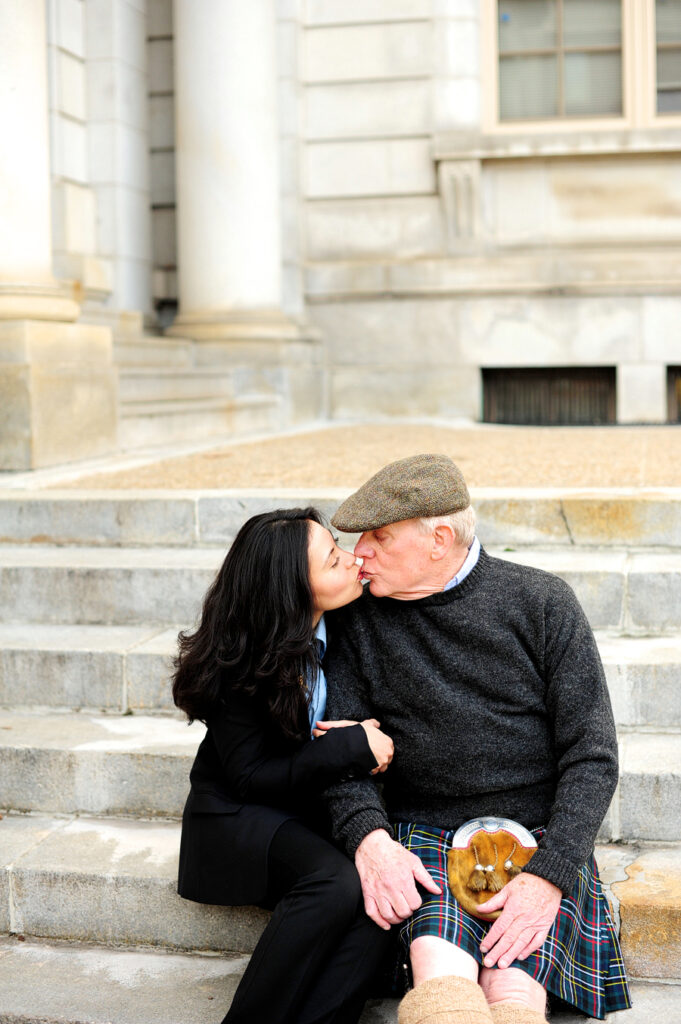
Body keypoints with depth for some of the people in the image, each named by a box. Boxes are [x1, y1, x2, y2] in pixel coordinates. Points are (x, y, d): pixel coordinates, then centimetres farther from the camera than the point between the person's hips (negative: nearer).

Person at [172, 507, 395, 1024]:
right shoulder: (237, 662, -18)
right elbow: (251, 776, -15)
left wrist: (363, 736, -12)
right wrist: (352, 747, -22)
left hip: (319, 806, 5)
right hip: (242, 812, -4)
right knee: (335, 883, -33)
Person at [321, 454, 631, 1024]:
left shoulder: (542, 603, 0)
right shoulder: (361, 621, 7)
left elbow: (592, 757, -3)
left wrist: (549, 875, -16)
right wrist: (368, 837, -17)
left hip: (542, 839, -1)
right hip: (425, 836, 1)